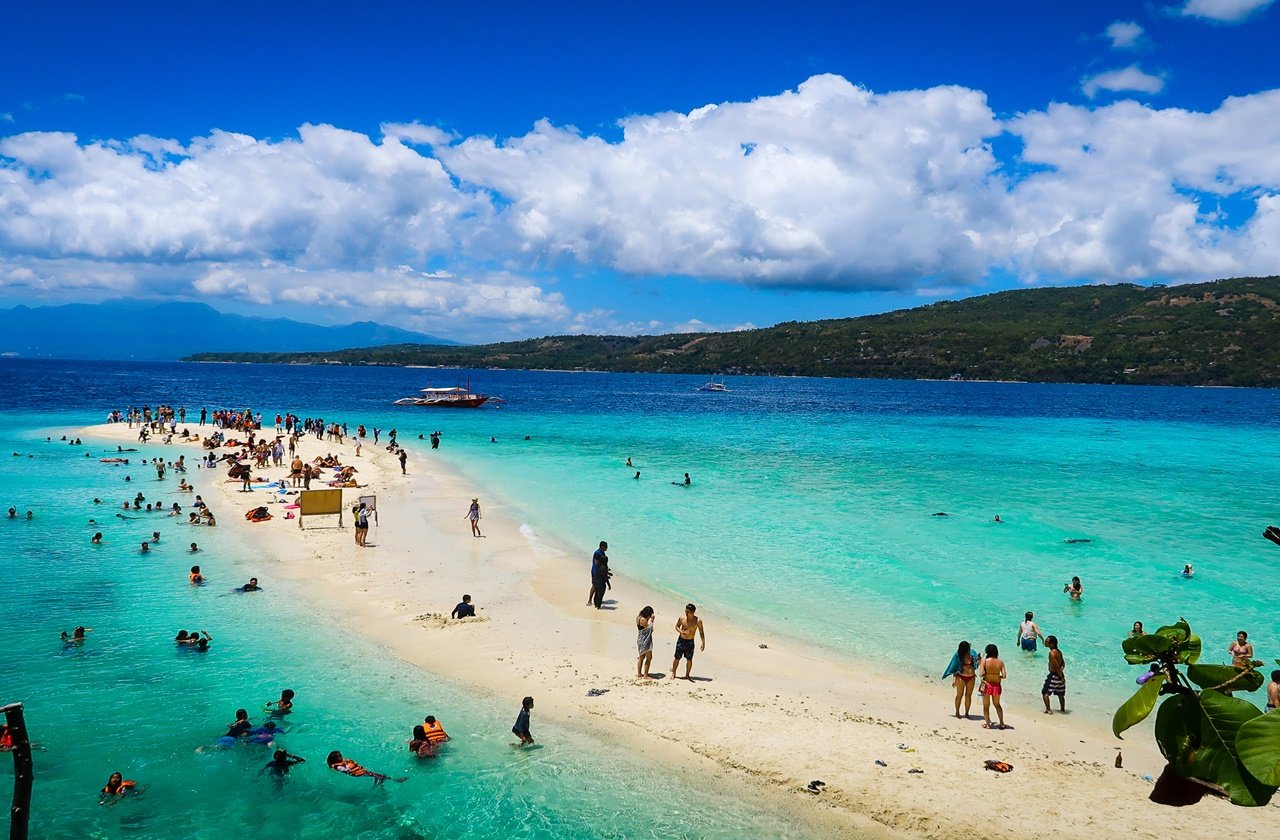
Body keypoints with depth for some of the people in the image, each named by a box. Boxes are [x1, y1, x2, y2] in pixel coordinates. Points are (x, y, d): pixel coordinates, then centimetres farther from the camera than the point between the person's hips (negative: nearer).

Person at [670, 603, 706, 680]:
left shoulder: (698, 621, -12)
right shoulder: (682, 618, -8)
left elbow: (701, 632, -4)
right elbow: (677, 627, 7)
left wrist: (703, 643, -7)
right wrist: (680, 631, -15)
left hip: (690, 642, -1)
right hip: (681, 640, 1)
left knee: (689, 659, 2)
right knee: (677, 658, 4)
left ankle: (687, 675, 19)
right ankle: (673, 673, 21)